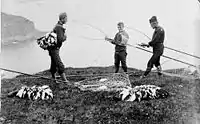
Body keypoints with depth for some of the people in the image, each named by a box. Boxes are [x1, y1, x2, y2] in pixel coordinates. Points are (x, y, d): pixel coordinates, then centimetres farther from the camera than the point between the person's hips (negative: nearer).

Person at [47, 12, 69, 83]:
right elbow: (61, 39, -25)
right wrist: (65, 36, -8)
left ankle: (54, 80, 23)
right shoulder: (59, 27, -19)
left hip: (55, 48, 10)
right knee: (60, 65, -10)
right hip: (54, 48, -10)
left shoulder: (58, 26, 13)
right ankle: (64, 80, -9)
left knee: (54, 65, 15)